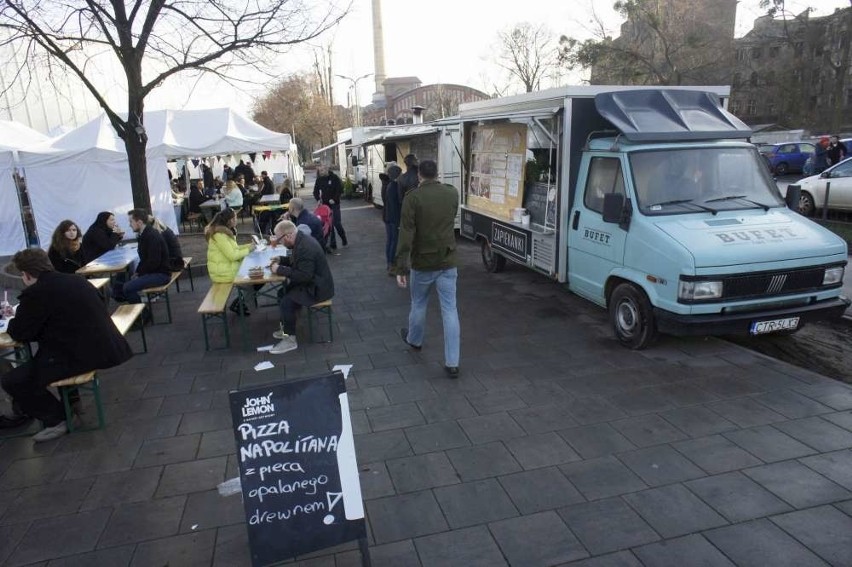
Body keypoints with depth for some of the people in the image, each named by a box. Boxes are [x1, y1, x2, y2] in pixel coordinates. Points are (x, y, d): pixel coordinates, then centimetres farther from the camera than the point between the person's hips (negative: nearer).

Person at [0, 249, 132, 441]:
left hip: (83, 355, -9)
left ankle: (56, 420, 14)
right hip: (104, 347, 9)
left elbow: (20, 334, -4)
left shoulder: (35, 293, -13)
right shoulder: (75, 280, 11)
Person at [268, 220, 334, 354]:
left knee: (286, 302, -17)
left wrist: (280, 269, -22)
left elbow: (303, 276, -30)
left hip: (317, 287, -10)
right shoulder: (301, 240, 3)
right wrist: (281, 261, 3)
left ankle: (290, 340, -4)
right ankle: (286, 327, 26)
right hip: (310, 281, 10)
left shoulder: (305, 248, -29)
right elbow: (297, 263, 19)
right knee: (282, 293, 12)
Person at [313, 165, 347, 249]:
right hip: (324, 204, 3)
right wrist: (318, 199, -5)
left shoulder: (334, 178, -5)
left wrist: (334, 199, -16)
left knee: (337, 223, -8)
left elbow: (340, 190, -7)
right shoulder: (319, 180, 5)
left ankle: (344, 240, 15)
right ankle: (332, 244, 8)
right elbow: (316, 191, 12)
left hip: (334, 204, -3)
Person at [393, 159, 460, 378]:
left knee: (418, 304, 21)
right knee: (450, 310, 2)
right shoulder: (453, 193, 0)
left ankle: (414, 339, 46)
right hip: (448, 261, 2)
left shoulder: (413, 197, -13)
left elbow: (406, 235, -18)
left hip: (422, 262, -2)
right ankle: (452, 363, 2)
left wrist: (400, 268, -14)